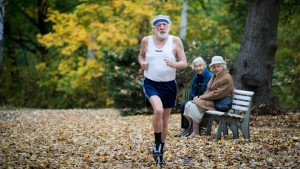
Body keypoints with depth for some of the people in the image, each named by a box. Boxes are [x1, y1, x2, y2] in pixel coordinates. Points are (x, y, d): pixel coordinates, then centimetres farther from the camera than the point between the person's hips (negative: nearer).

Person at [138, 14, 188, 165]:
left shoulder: (175, 41, -5)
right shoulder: (146, 40, -1)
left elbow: (184, 63, -5)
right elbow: (141, 55, 18)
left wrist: (174, 64, -27)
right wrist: (142, 63, -5)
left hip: (169, 85, 2)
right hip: (151, 83, -1)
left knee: (165, 119, 10)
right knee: (158, 110, -28)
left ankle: (160, 152, 27)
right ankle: (157, 144, -8)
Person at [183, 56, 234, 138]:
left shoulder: (226, 78, -13)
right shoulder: (215, 76, 18)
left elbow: (217, 94, -19)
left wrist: (201, 98, -15)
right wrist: (200, 97, 0)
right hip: (211, 100, 10)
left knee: (194, 106, -24)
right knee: (188, 105, -6)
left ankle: (196, 132, -18)